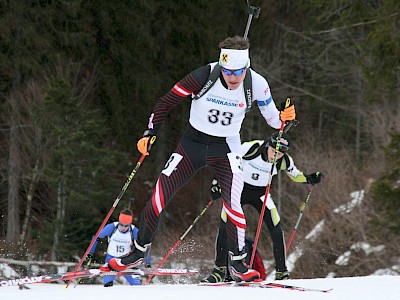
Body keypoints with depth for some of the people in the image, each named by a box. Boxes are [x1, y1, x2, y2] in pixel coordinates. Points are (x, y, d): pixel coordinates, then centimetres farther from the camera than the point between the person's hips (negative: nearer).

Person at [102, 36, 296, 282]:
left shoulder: (256, 84, -16)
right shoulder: (204, 77, -21)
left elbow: (272, 118, 2)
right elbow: (167, 102, -11)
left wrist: (283, 118, -18)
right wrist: (150, 133, -13)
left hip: (226, 148, 0)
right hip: (193, 143, 0)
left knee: (232, 203, -20)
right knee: (159, 196, -5)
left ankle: (237, 262, -2)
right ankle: (139, 252, 14)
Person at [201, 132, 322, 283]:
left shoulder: (284, 161, -16)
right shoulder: (251, 148, -27)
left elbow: (295, 174, 5)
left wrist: (309, 179, -15)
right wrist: (217, 183, -17)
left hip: (260, 193, 2)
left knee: (275, 229, -12)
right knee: (224, 227, -15)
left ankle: (281, 272, 1)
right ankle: (220, 270, -4)